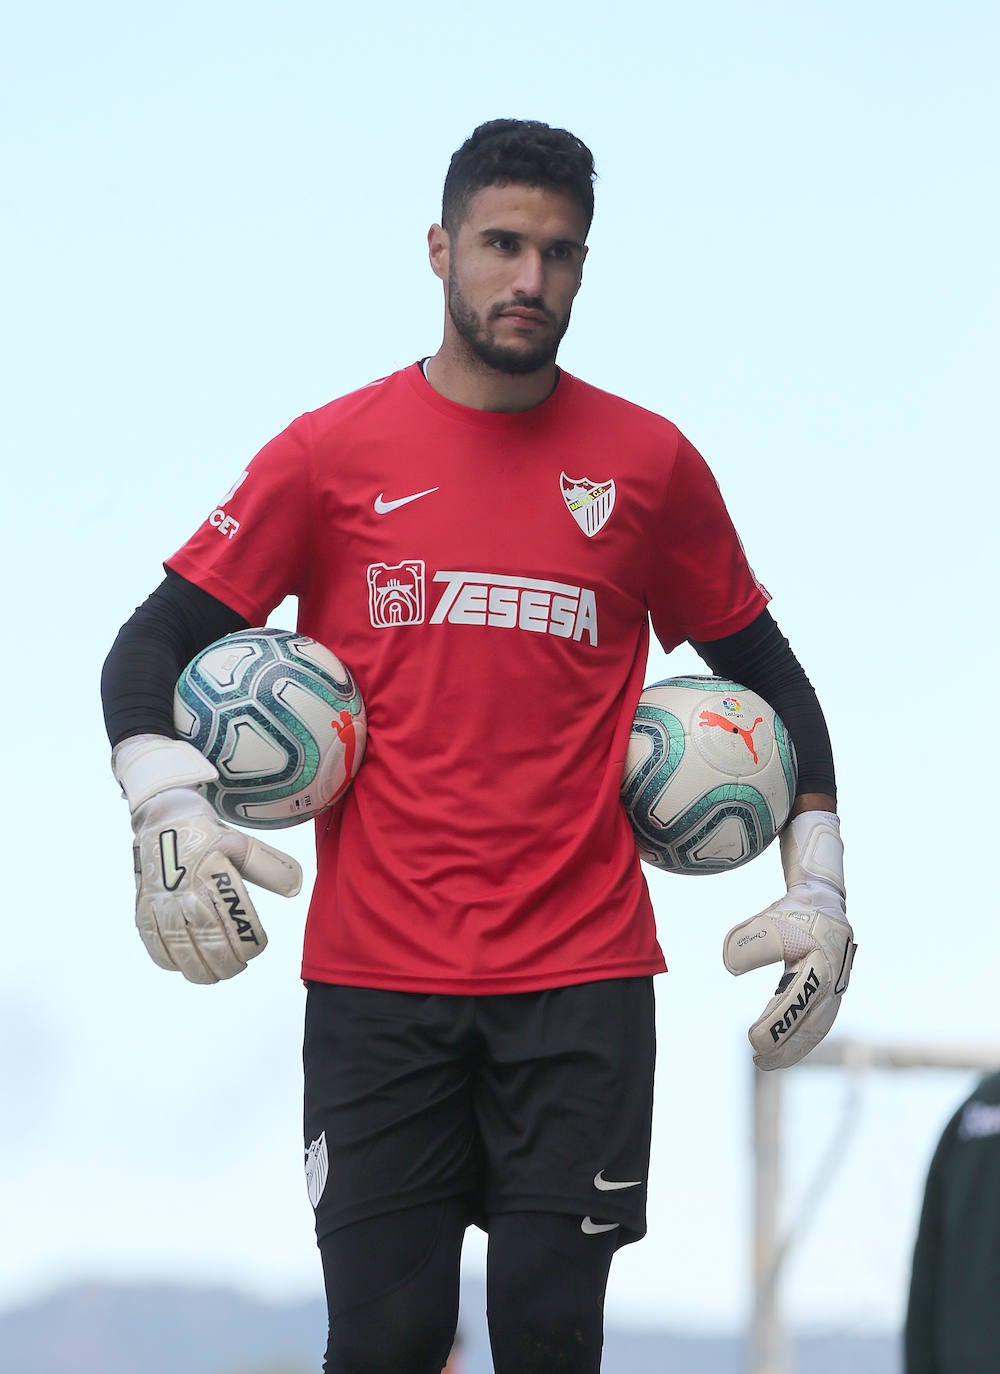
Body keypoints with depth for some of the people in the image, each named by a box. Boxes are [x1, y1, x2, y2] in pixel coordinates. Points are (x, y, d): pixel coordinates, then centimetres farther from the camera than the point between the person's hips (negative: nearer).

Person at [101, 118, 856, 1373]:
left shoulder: (649, 466, 7)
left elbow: (766, 676, 16)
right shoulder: (331, 455, 4)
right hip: (376, 976, 0)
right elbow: (155, 646, 4)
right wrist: (169, 813, -14)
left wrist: (818, 892, 8)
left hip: (581, 979, 1)